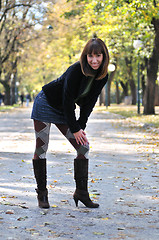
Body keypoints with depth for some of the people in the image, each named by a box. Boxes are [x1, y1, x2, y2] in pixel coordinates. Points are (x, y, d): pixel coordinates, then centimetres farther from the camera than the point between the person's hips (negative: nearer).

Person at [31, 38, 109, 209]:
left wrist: (81, 127, -6)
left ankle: (81, 193, 2)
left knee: (83, 146, -4)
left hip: (65, 111, 6)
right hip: (45, 104, -6)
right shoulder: (75, 71, -28)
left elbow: (89, 103, 0)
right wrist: (75, 129, -17)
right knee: (41, 149, -6)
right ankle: (42, 193, 6)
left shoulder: (102, 77, -9)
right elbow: (67, 100, -24)